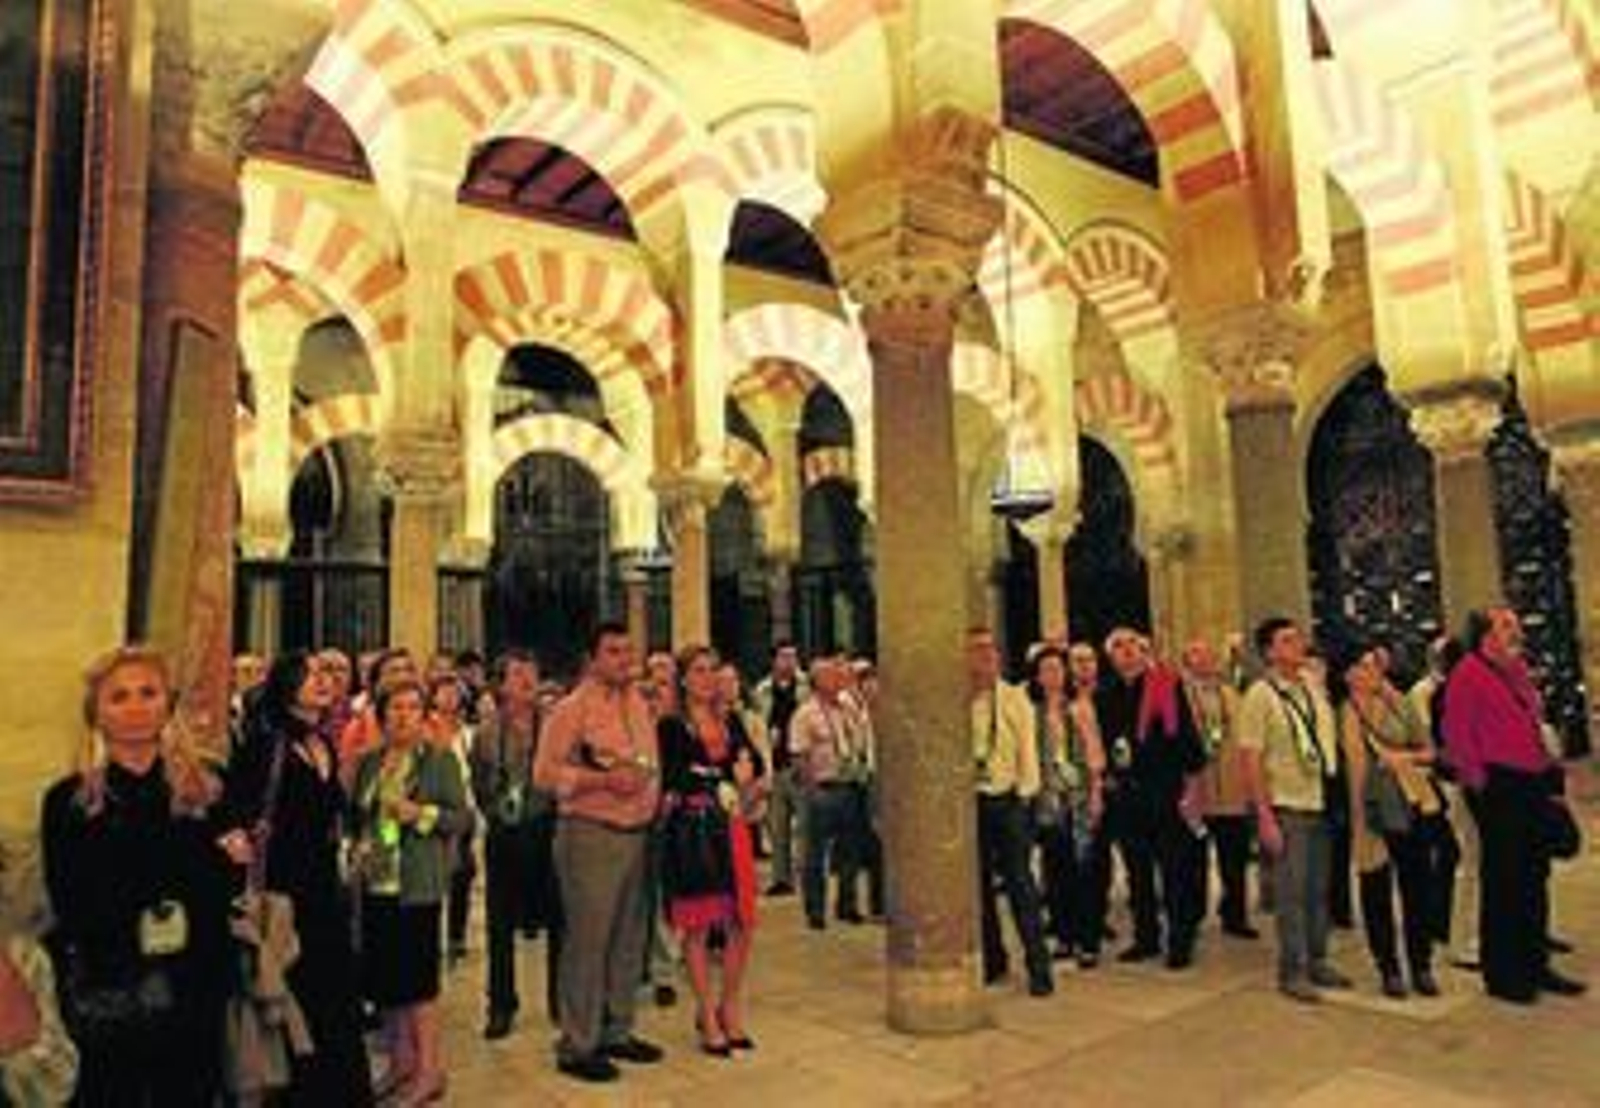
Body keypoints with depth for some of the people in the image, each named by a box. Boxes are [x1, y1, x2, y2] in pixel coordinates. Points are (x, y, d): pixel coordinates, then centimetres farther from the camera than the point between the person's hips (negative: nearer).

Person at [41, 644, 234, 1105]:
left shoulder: (207, 790, 2)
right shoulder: (68, 800, -2)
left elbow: (227, 886, 5)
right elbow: (69, 907, -3)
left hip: (196, 999, 1)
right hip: (106, 1003, -1)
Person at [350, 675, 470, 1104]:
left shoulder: (440, 760, -4)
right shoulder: (368, 762, 12)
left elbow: (461, 816, -7)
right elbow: (356, 815, 21)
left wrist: (420, 814, -20)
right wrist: (357, 849, 6)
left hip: (417, 887, -5)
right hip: (374, 884, 5)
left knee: (417, 975, -2)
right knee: (383, 977, 11)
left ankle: (429, 1068, 10)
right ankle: (399, 1062, 26)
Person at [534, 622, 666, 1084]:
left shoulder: (639, 704, 13)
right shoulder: (573, 707, -9)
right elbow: (545, 771, -14)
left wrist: (654, 794, 9)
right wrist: (603, 780, -21)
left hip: (637, 833, 7)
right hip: (590, 834, -7)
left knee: (629, 938, 14)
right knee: (588, 939, -2)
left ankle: (617, 1031, 29)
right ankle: (577, 1045, 11)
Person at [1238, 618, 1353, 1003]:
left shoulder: (1314, 686, 6)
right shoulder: (1259, 696, -11)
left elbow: (1330, 739, 16)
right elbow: (1251, 762, -12)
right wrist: (1264, 817, -16)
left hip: (1320, 802, 6)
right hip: (1286, 806, -6)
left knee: (1319, 889, 14)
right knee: (1292, 891, 0)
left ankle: (1316, 961, 28)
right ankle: (1292, 972, 11)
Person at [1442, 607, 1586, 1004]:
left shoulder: (1518, 670, 16)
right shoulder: (1468, 674, -10)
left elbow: (1534, 727, 21)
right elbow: (1457, 735, -14)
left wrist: (1551, 774, 15)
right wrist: (1478, 782, -14)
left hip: (1532, 786, 8)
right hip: (1499, 789, -8)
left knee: (1535, 879, 15)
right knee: (1502, 882, -1)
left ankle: (1535, 965, 27)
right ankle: (1501, 974, 10)